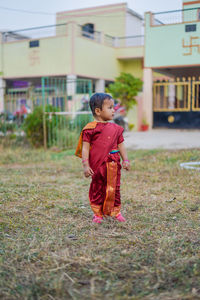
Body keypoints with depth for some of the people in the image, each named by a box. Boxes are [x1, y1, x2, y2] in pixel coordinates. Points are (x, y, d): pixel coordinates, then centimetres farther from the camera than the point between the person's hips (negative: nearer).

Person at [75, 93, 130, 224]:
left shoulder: (116, 128, 8)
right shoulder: (90, 128, -7)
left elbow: (121, 146, 13)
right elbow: (85, 148, -7)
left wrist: (126, 160, 4)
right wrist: (86, 165, -12)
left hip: (113, 165, 4)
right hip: (97, 165, -3)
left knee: (114, 189, 11)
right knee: (97, 189, 9)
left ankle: (116, 211, 27)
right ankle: (97, 213, 23)